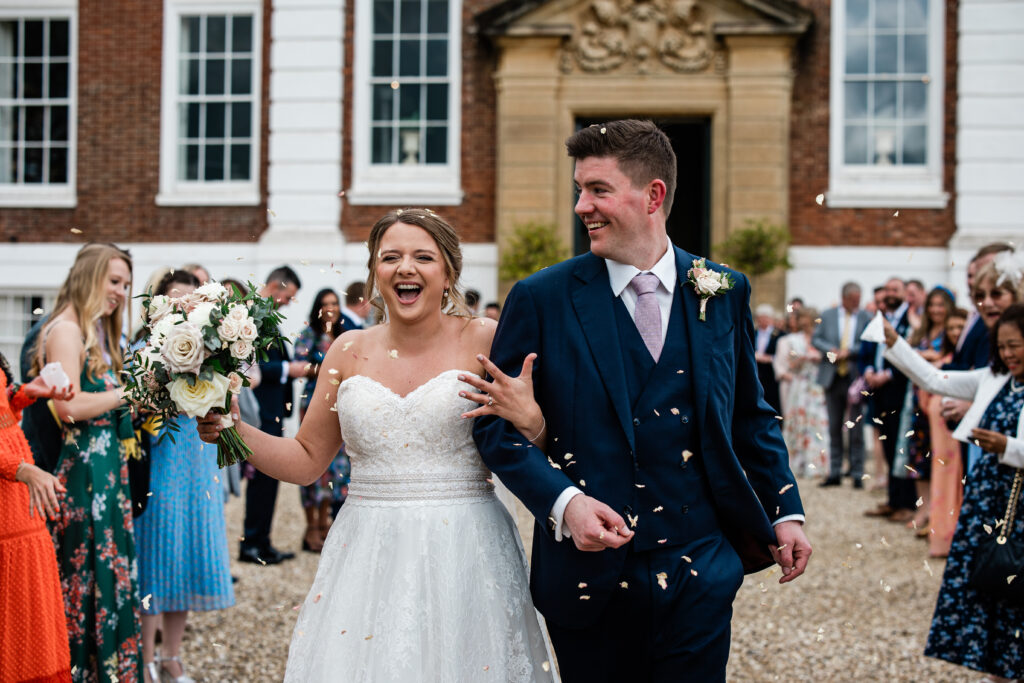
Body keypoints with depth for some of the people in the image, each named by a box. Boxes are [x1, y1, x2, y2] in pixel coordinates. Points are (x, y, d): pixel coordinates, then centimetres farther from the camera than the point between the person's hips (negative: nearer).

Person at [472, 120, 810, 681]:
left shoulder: (724, 294, 5)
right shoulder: (542, 299, -3)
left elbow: (751, 415, 14)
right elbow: (497, 423, -4)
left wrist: (785, 511, 10)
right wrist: (563, 503, -17)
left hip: (700, 575, 2)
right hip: (590, 578, -1)